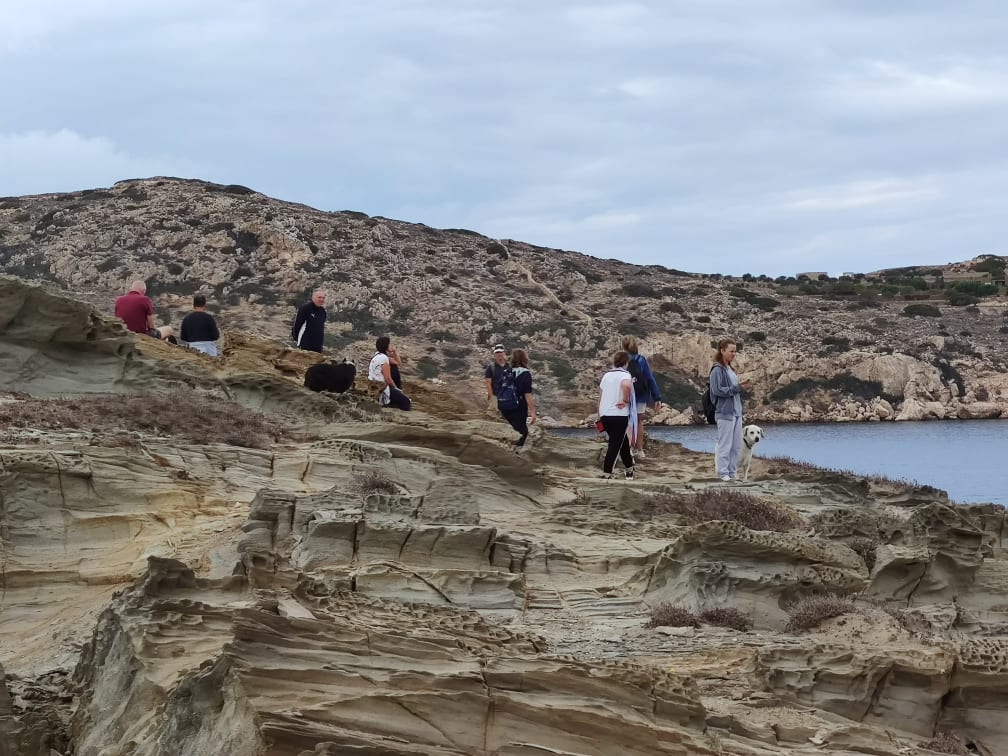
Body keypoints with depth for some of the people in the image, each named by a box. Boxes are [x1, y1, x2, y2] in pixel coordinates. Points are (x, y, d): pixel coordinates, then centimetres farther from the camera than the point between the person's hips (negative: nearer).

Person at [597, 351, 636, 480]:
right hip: (619, 416, -6)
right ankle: (606, 473, -1)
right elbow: (626, 385, -31)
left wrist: (599, 417, 21)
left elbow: (600, 398, 16)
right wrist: (626, 401, -15)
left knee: (622, 441, 20)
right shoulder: (625, 375, -6)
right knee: (615, 444, 1)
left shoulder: (606, 375, 14)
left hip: (605, 415, 6)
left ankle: (629, 469, 27)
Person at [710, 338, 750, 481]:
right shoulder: (717, 370, -10)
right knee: (725, 444, -4)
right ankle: (723, 473, 2)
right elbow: (717, 390, -18)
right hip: (725, 412, -8)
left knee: (737, 445, 9)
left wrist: (741, 387, 3)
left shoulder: (731, 370, 16)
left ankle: (732, 472, 15)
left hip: (736, 412, 8)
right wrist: (737, 388, -19)